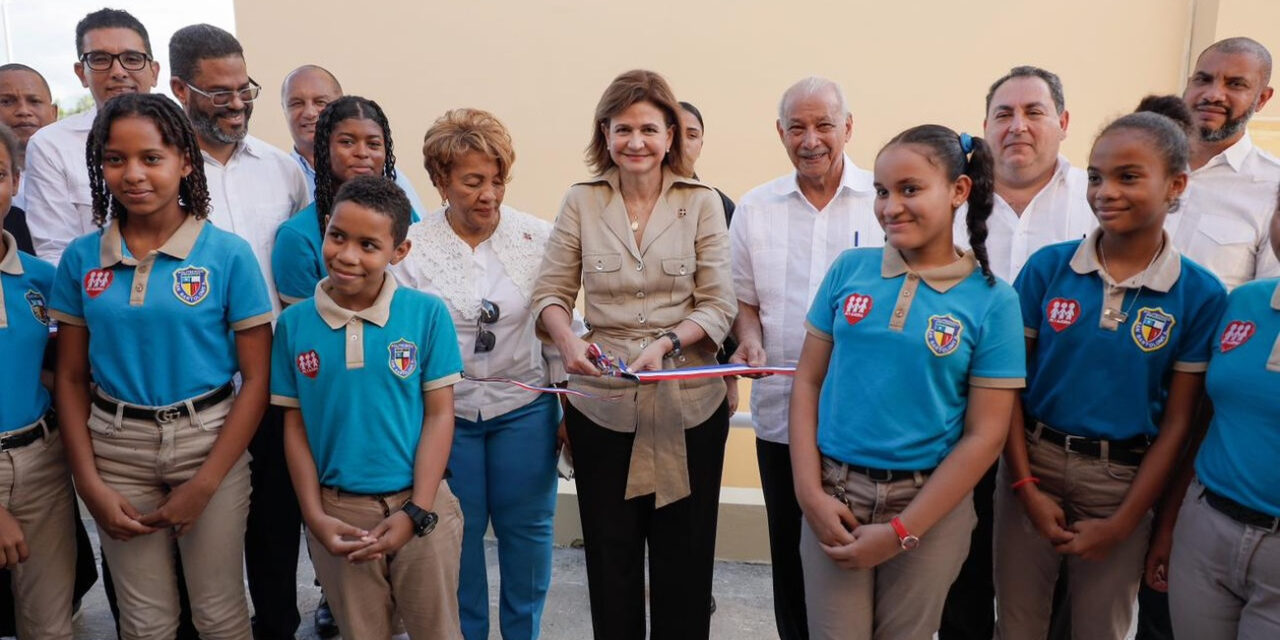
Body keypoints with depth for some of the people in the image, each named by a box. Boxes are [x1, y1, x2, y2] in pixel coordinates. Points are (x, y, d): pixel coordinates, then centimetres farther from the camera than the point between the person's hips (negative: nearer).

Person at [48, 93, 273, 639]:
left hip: (208, 441, -2)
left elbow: (256, 379, -7)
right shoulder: (81, 258, 1)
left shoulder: (228, 254, -8)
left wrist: (205, 484, -10)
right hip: (116, 449, 3)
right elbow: (71, 378, 6)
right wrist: (91, 485, -3)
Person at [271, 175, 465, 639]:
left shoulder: (427, 314, -9)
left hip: (420, 507, -1)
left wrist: (415, 512, -11)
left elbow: (439, 415, -6)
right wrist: (315, 516, -4)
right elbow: (295, 426, 3)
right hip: (338, 512, 2)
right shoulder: (294, 323, -3)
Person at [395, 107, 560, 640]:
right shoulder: (411, 247, -5)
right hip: (445, 413, 0)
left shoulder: (539, 238, -4)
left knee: (526, 529, 12)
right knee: (457, 534, 13)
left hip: (524, 410, 1)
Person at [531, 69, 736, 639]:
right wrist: (567, 341, -18)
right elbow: (549, 293, 3)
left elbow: (719, 307, -3)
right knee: (610, 553, 13)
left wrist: (667, 343, -20)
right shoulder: (581, 202, 1)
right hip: (601, 403, 1)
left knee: (684, 555, 12)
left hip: (688, 403, 0)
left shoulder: (702, 202, -1)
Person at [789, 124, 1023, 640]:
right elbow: (807, 381, 1)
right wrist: (810, 492, -8)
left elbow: (984, 436, -8)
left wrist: (900, 531, -11)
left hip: (930, 503, -1)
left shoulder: (993, 300, -7)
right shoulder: (850, 269, -2)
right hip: (834, 490, 1)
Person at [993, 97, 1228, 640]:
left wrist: (1122, 523, -6)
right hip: (1032, 460, 1)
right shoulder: (1048, 267, -5)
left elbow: (1178, 422, -5)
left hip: (1124, 479, 0)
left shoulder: (1200, 294, -6)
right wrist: (1026, 486, -6)